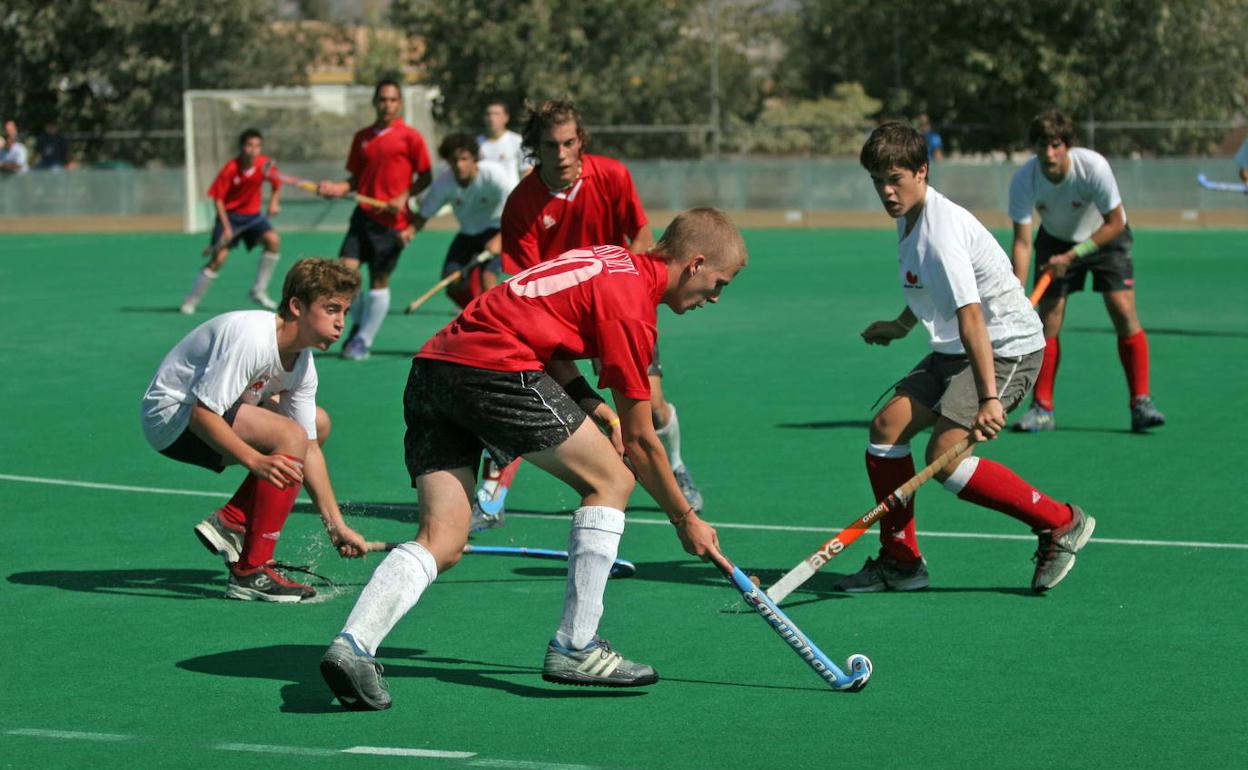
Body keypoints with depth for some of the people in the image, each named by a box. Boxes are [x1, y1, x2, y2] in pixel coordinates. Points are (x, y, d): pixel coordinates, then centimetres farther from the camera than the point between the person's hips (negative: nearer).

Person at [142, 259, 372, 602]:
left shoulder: (303, 364, 1)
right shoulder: (249, 338, -27)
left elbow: (308, 451, 6)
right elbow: (202, 415, -30)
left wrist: (336, 526, 3)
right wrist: (256, 461, -41)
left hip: (206, 409, 10)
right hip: (171, 416, -10)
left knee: (318, 424, 17)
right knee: (290, 438, -27)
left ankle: (230, 523, 8)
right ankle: (250, 573, -23)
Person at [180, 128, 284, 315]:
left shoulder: (266, 165, -11)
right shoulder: (231, 169, -20)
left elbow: (276, 185, 9)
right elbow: (218, 199, -14)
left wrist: (273, 203, -11)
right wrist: (226, 227, -20)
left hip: (253, 214, 4)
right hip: (230, 214, -4)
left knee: (273, 240, -21)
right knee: (219, 258, -14)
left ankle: (258, 291, -7)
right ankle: (190, 301, 0)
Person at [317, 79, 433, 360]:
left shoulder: (410, 137, -2)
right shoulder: (362, 137, 11)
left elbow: (426, 177, 1)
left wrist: (404, 197, -13)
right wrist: (339, 188, -3)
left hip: (392, 219, -4)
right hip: (364, 214, 4)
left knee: (379, 281, 0)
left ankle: (363, 342, 11)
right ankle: (359, 321, 18)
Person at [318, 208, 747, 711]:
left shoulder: (609, 259, 21)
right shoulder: (632, 304, -4)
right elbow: (638, 441, 1)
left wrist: (589, 402, 11)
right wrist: (686, 520, 12)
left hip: (429, 366, 9)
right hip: (494, 369, -9)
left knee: (442, 544, 2)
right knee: (611, 480, 5)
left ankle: (352, 645, -17)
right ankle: (574, 647, 4)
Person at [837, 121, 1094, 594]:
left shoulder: (940, 232, -24)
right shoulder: (910, 219, 7)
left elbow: (970, 316, -32)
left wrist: (988, 398, -38)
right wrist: (901, 325, 29)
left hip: (1007, 349, -10)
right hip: (954, 351, 10)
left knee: (945, 455, -21)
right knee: (887, 426, -2)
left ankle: (1060, 524, -8)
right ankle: (900, 561, 8)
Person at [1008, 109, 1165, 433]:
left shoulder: (1094, 167, -32)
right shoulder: (1024, 180, -26)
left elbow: (1115, 223, -20)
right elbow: (1022, 241, -23)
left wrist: (1073, 255, -27)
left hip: (1106, 236, -2)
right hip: (1056, 240, 2)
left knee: (1124, 312, -15)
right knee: (1047, 318, -8)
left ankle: (1140, 403, -7)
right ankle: (1042, 409, 3)